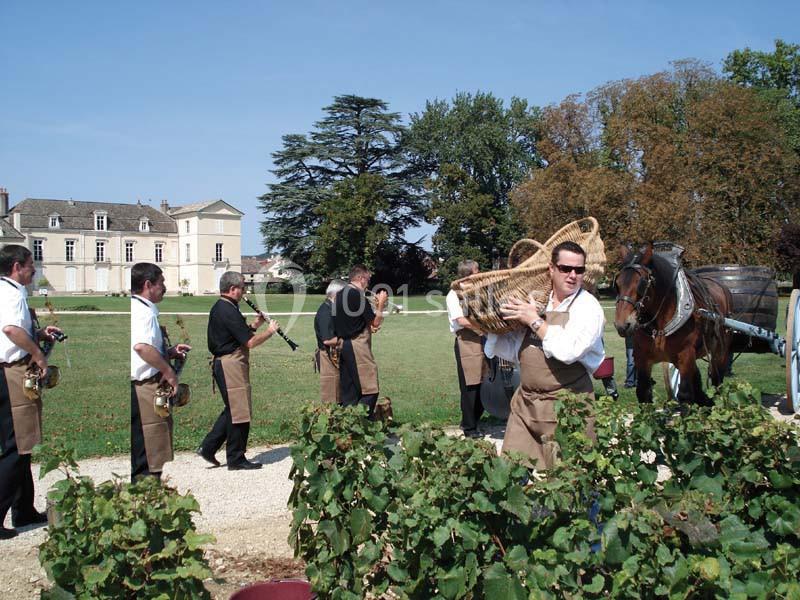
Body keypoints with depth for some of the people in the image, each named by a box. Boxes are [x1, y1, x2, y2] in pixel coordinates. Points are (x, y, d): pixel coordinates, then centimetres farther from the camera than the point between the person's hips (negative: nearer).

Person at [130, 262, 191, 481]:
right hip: (148, 385, -10)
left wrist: (169, 352, 12)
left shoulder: (135, 308, 16)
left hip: (140, 385, 10)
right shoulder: (145, 311, -16)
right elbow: (141, 346, -34)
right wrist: (169, 371, -23)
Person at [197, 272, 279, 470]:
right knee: (239, 412, -1)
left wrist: (254, 326, 10)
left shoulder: (218, 308, 14)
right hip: (231, 365, -10)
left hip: (223, 363, 10)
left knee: (233, 410, 19)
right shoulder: (228, 311, -18)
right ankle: (236, 459, 8)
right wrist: (270, 330, -5)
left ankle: (208, 447, 20)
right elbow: (250, 342, -19)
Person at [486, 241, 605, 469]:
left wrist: (535, 321, -14)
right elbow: (513, 349, 18)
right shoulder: (536, 301, 10)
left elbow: (568, 351, -22)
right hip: (525, 402, 5)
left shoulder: (587, 307, -7)